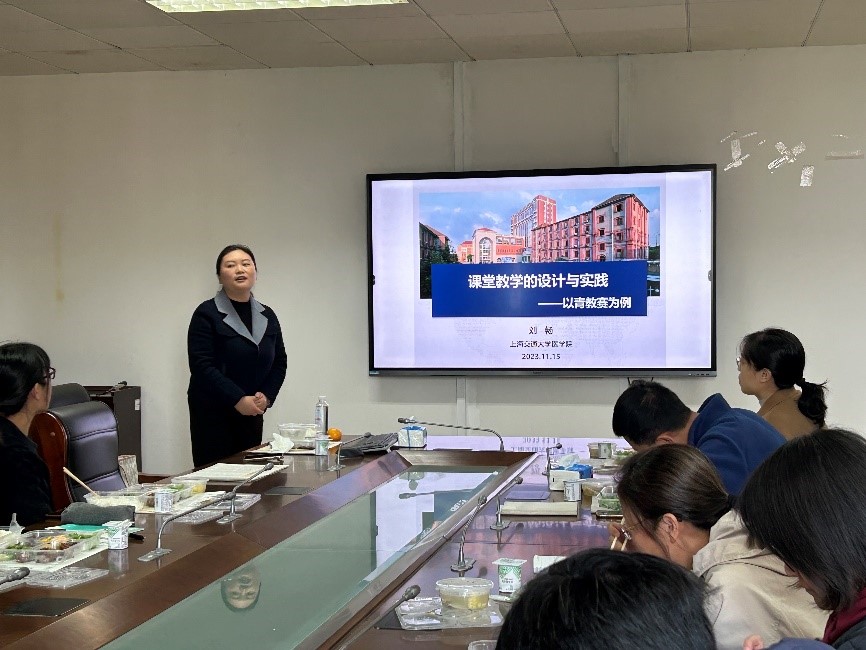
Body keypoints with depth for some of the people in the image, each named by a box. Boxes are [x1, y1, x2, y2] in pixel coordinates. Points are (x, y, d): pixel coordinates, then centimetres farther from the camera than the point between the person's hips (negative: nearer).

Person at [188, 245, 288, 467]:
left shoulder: (267, 316, 11)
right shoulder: (207, 314, -6)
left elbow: (279, 363, 13)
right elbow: (201, 366, -14)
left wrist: (266, 396, -5)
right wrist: (239, 399, -18)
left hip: (252, 414, 5)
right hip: (212, 415, -5)